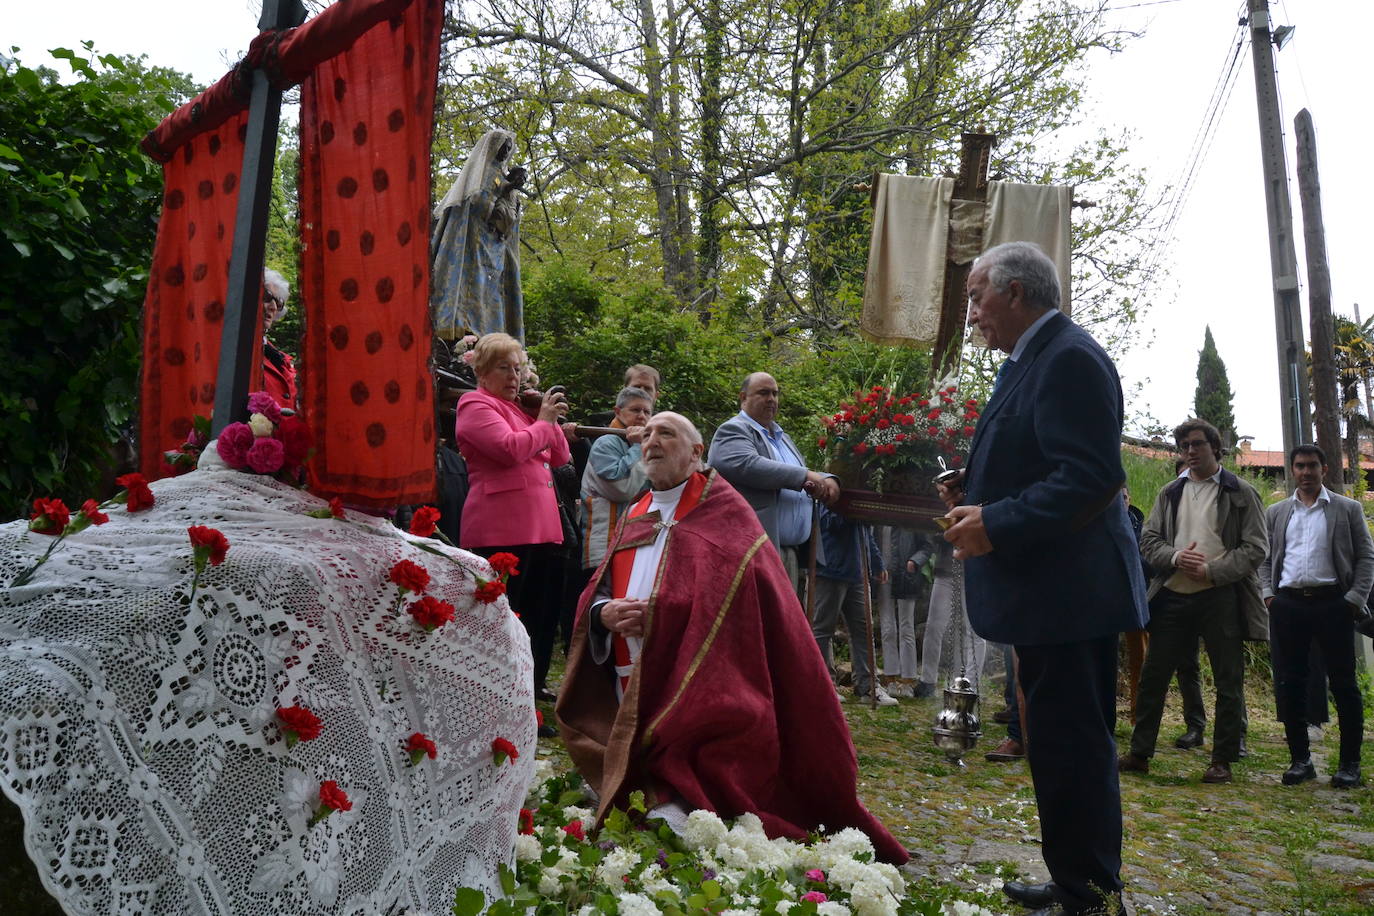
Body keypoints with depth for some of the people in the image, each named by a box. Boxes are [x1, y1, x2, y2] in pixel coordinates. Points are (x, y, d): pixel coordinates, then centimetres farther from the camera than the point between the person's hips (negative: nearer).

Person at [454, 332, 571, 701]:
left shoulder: (519, 407, 23)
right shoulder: (476, 405, -3)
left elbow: (559, 457, 20)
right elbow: (511, 449, -19)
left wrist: (549, 417, 7)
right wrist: (543, 421, -6)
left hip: (540, 527, 9)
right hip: (502, 529, -9)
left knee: (544, 610, 13)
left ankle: (534, 683, 24)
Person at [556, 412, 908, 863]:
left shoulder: (723, 513, 2)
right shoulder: (636, 520, 22)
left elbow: (731, 596, -12)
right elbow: (596, 593, 18)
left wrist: (654, 611, -17)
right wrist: (604, 613, -6)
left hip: (698, 696, -6)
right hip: (630, 698, 7)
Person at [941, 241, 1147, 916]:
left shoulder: (1069, 358, -15)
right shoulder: (1033, 360, 16)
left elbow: (1091, 477, -24)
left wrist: (997, 524, -22)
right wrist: (978, 493, 11)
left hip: (1069, 597, -11)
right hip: (1050, 593, 11)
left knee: (1071, 749, -3)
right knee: (1062, 744, 18)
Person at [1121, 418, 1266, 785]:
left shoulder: (1241, 493, 2)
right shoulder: (1169, 493, 13)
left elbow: (1255, 548, -4)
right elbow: (1148, 539, 9)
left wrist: (1211, 571, -15)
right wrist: (1176, 557, -11)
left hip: (1221, 598, -3)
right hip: (1173, 596, 3)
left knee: (1229, 682, 4)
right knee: (1152, 676, 4)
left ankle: (1222, 760, 16)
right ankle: (1140, 753, 13)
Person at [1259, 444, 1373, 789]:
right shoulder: (1275, 513, 14)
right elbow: (1265, 557, 15)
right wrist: (1268, 593, 2)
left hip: (1332, 603, -2)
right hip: (1288, 605, 3)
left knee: (1343, 683, 0)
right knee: (1289, 684, 3)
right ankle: (1300, 760, 13)